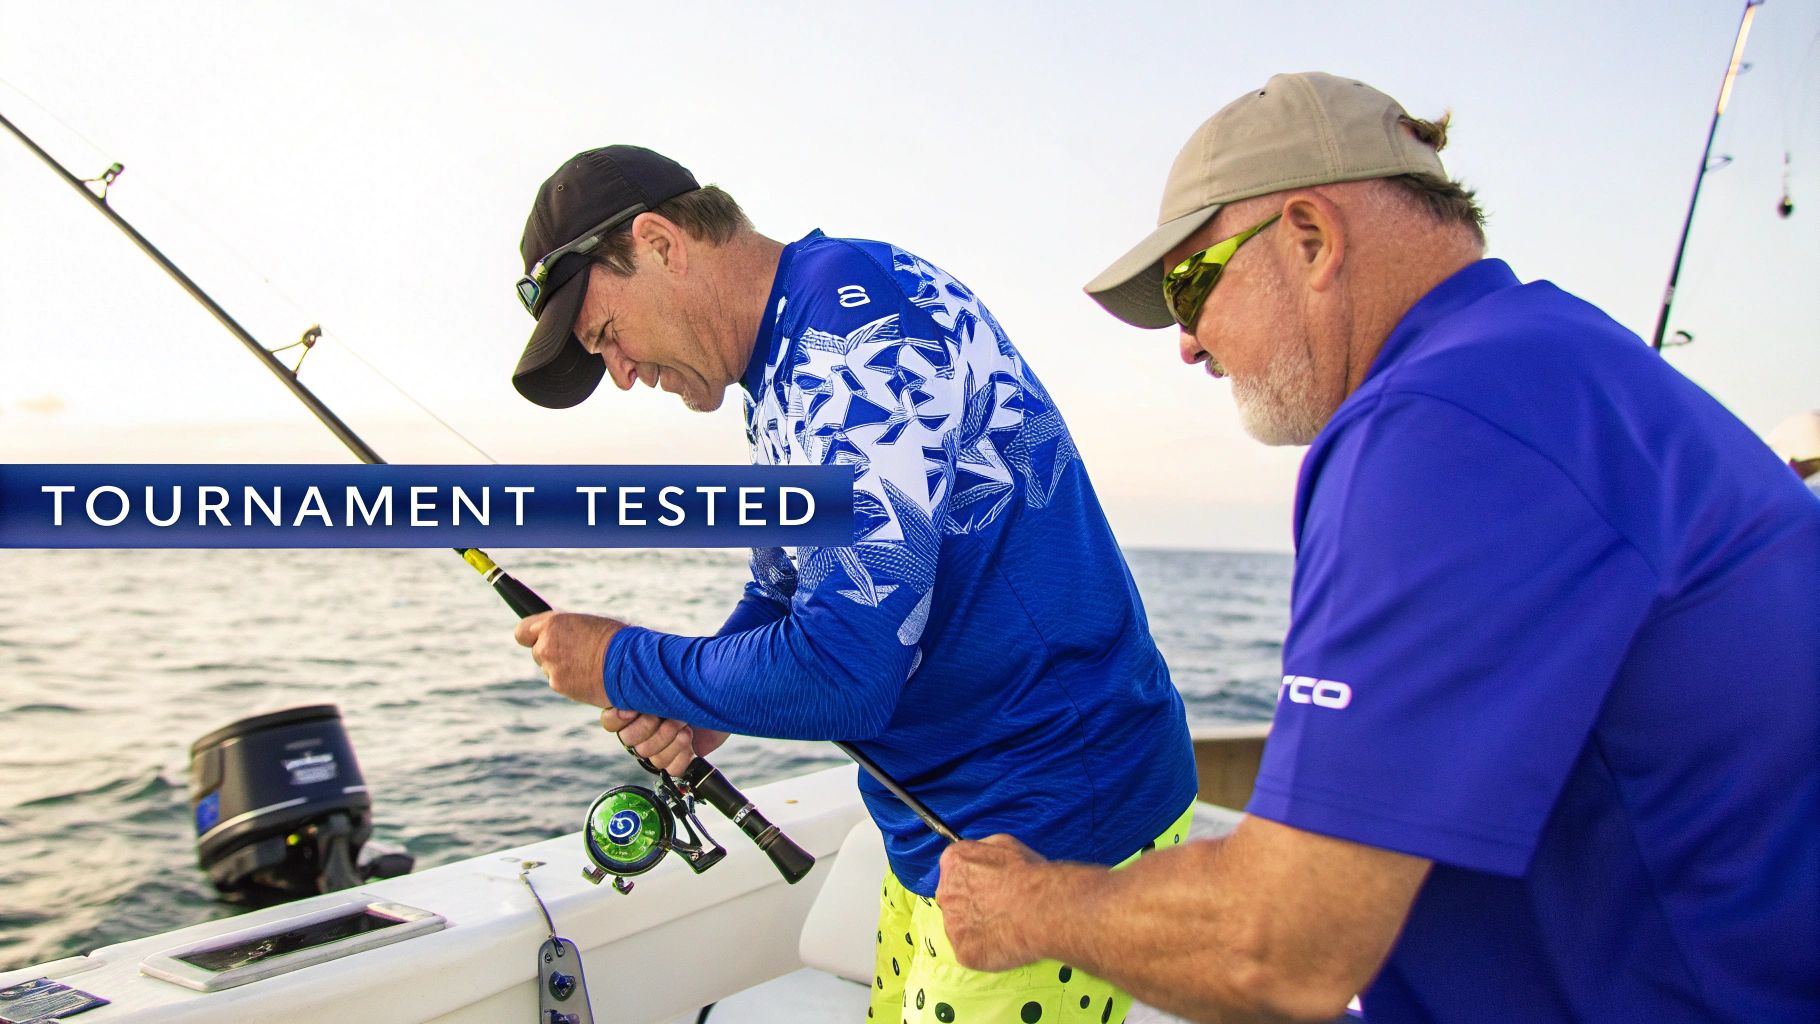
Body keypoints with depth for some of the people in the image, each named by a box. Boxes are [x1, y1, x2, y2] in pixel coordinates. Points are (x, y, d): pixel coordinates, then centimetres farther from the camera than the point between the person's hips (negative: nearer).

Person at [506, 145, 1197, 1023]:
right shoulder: (786, 364, 12)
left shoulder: (856, 316, -20)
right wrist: (705, 708, 1)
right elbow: (782, 591, 21)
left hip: (1054, 834, -10)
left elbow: (845, 668, -27)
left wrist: (623, 665, -11)